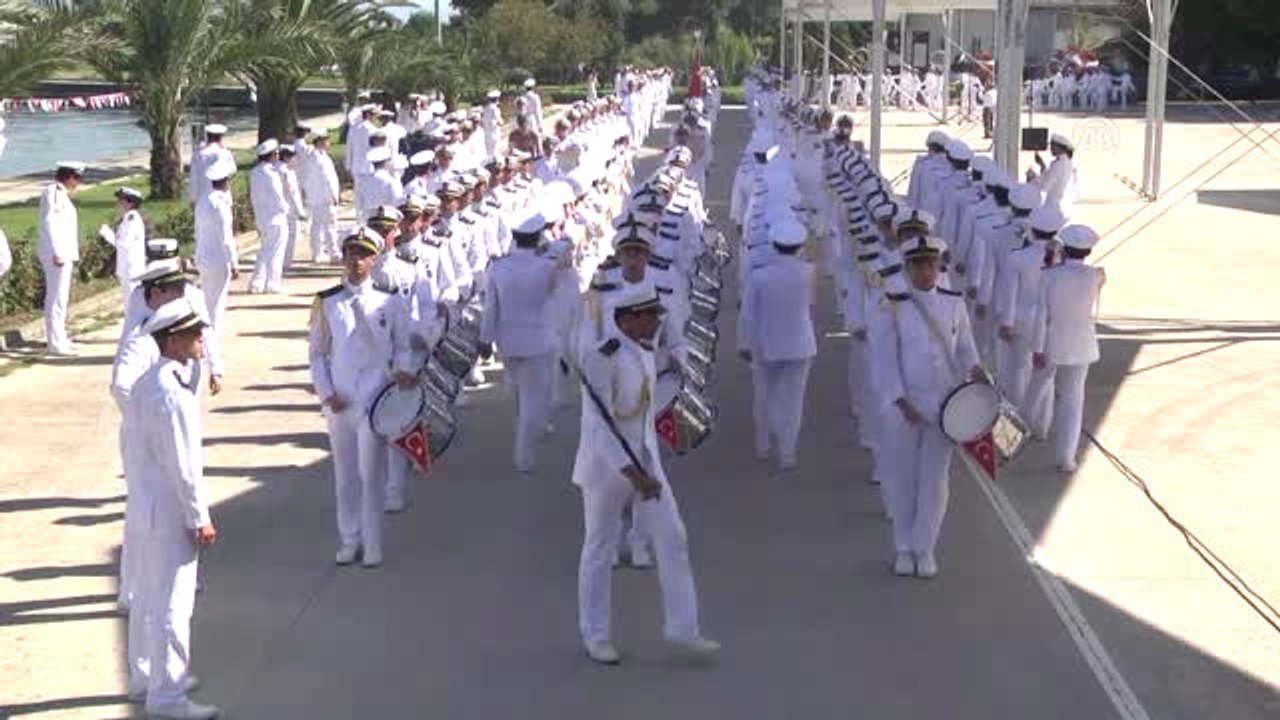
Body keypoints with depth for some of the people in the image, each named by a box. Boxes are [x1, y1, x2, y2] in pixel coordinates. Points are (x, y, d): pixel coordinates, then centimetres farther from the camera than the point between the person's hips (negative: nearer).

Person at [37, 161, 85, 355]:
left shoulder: (61, 193, 15)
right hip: (57, 253, -10)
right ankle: (56, 343, -6)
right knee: (57, 298, -8)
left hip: (64, 253, 10)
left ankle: (58, 338, 25)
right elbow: (49, 223, -21)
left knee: (60, 297, 16)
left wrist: (71, 254, 17)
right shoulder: (53, 192, -15)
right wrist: (57, 253, -23)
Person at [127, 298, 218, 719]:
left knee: (154, 598, 21)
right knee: (172, 604, -2)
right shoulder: (169, 392, -23)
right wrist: (201, 519, -17)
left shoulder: (147, 383, 7)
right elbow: (183, 465, -22)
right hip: (170, 513, -10)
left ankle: (153, 679, 34)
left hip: (150, 506, 10)